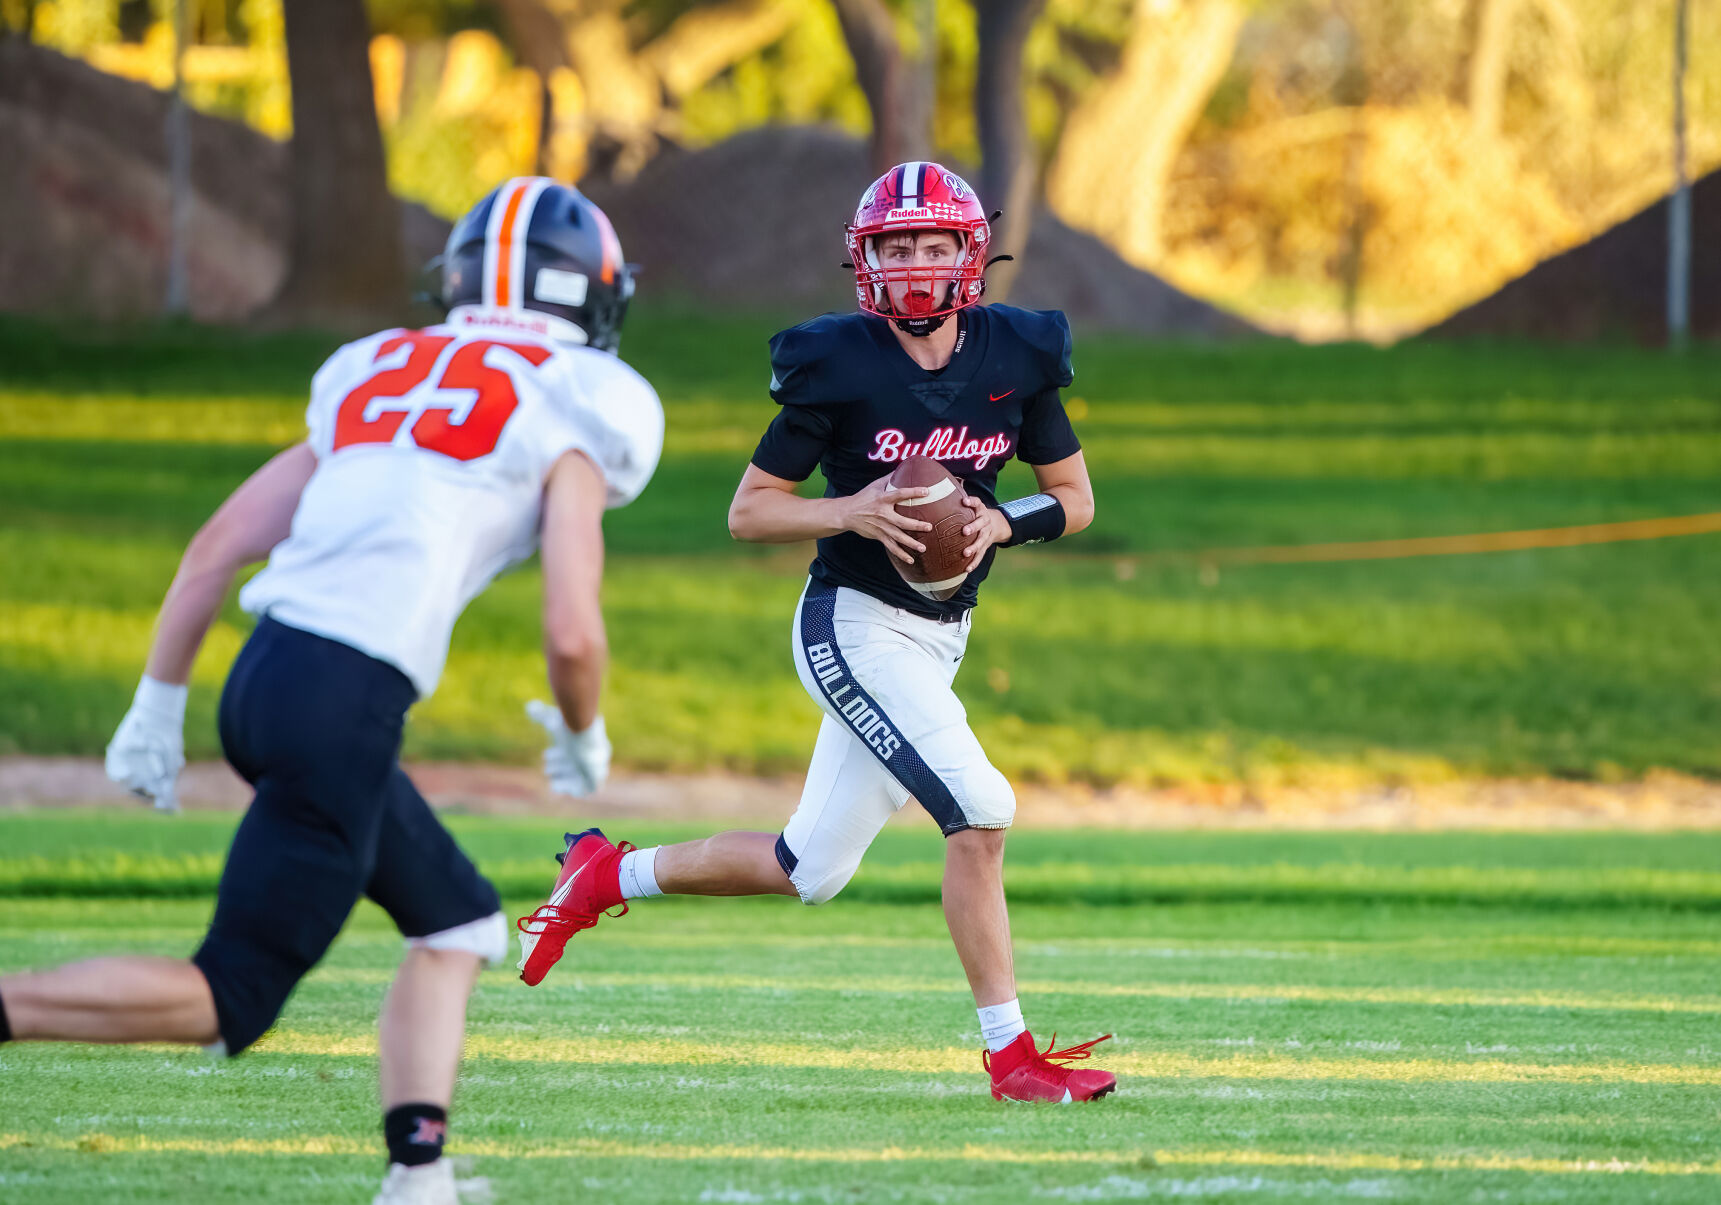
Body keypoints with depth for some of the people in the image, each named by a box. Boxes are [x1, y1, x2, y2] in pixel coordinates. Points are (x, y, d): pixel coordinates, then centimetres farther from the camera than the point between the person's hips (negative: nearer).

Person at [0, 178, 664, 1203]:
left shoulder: (377, 379, 20)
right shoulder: (568, 409, 2)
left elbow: (220, 542, 17)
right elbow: (573, 634, -4)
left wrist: (159, 704, 22)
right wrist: (584, 736, 17)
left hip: (268, 668, 8)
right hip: (345, 703, -8)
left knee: (458, 926, 20)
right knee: (228, 1000, -3)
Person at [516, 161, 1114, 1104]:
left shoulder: (1014, 359, 0)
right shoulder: (839, 367, -13)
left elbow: (1075, 497, 10)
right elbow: (748, 510, -7)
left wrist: (1000, 523, -11)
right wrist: (851, 512, -23)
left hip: (939, 637, 6)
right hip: (856, 626, -6)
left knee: (810, 869, 12)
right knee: (979, 813, -20)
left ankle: (607, 875, 31)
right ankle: (1010, 1053, -12)